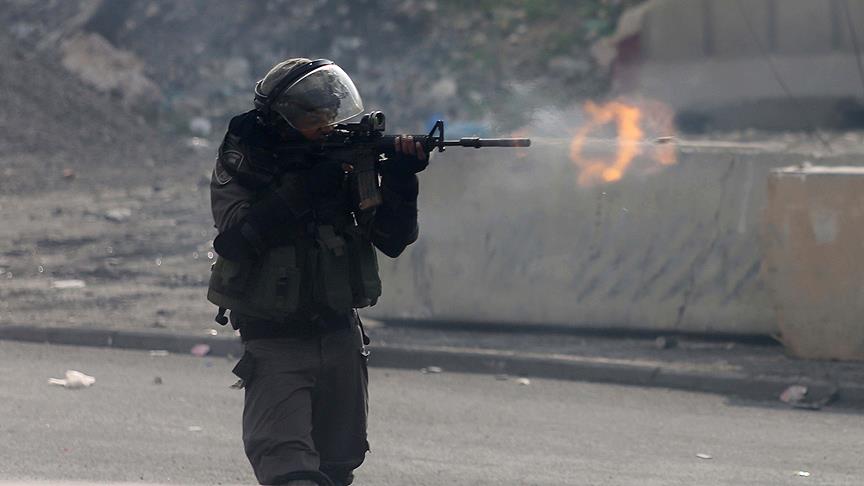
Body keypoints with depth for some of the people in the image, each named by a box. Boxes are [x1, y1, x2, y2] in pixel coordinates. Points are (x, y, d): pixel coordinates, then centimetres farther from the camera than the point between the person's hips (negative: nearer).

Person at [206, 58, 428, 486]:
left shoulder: (344, 159, 3)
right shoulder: (241, 166, -5)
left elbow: (393, 240, 0)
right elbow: (237, 238, -22)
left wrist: (399, 181, -17)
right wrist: (303, 191, -25)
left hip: (340, 337, 5)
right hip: (275, 340, -4)